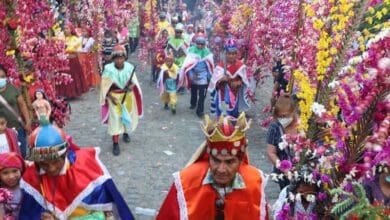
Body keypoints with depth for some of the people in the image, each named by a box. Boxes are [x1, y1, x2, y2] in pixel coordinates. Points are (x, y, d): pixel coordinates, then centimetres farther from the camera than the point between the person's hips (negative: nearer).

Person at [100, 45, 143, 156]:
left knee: (127, 116, 19)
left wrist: (131, 86, -27)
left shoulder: (129, 67, -13)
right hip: (114, 96, -3)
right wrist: (111, 97, -17)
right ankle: (115, 143, 1)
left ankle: (126, 133, 47)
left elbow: (134, 82, -5)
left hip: (127, 96, 3)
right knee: (115, 119, -5)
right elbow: (105, 86, -10)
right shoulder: (108, 69, -18)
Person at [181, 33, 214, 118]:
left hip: (203, 77, -1)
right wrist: (190, 74, -21)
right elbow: (188, 63, -12)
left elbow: (210, 65, 2)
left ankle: (200, 111, 2)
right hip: (193, 76, 1)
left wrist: (209, 76, 1)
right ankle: (193, 103, 46)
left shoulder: (207, 51, -4)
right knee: (193, 92, 21)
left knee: (202, 94, -6)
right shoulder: (192, 50, -8)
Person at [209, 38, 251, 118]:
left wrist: (239, 82, -18)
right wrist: (221, 79, -27)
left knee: (234, 116, 12)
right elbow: (214, 82, -7)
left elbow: (244, 80, 3)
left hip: (234, 96, 2)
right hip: (222, 96, -1)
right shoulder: (221, 66, -7)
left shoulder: (240, 66, -4)